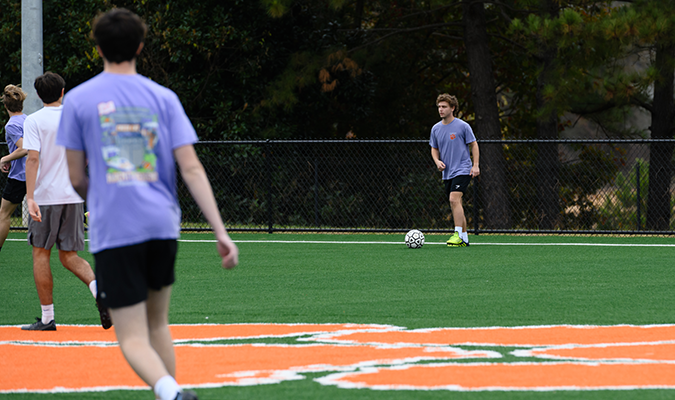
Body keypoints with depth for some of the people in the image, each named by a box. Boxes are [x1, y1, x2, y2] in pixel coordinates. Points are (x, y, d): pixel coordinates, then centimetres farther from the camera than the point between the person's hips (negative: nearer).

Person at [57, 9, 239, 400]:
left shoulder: (79, 99, 1)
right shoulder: (163, 97, 5)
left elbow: (77, 179, 4)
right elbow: (191, 168, -3)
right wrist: (221, 231, -4)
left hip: (114, 232, -3)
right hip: (163, 225, 3)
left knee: (133, 339, -4)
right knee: (158, 323, 22)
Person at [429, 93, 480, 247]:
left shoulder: (462, 126, -6)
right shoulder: (436, 129, 8)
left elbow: (474, 145, 1)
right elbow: (434, 148, 20)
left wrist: (475, 165, -7)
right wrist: (437, 161, -1)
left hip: (463, 170, -6)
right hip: (447, 172, 6)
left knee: (454, 199, -23)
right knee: (456, 205, 9)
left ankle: (458, 235, -25)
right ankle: (464, 238, 17)